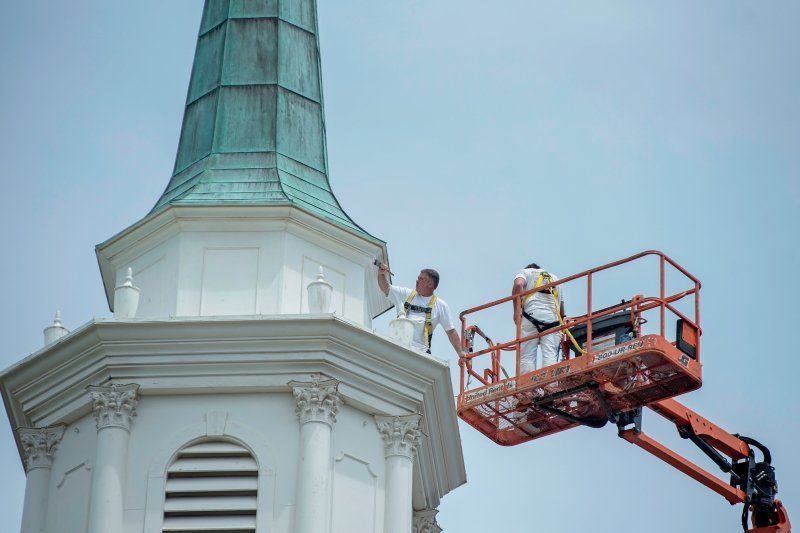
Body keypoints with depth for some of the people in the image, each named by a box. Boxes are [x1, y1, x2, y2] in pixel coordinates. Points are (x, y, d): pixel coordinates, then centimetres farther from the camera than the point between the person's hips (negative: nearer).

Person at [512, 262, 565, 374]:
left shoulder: (525, 272, 20)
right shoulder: (555, 278, 34)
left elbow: (518, 285, -5)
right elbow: (561, 309, 28)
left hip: (533, 316, -3)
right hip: (553, 319, 3)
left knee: (527, 357, -7)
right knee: (551, 356, -8)